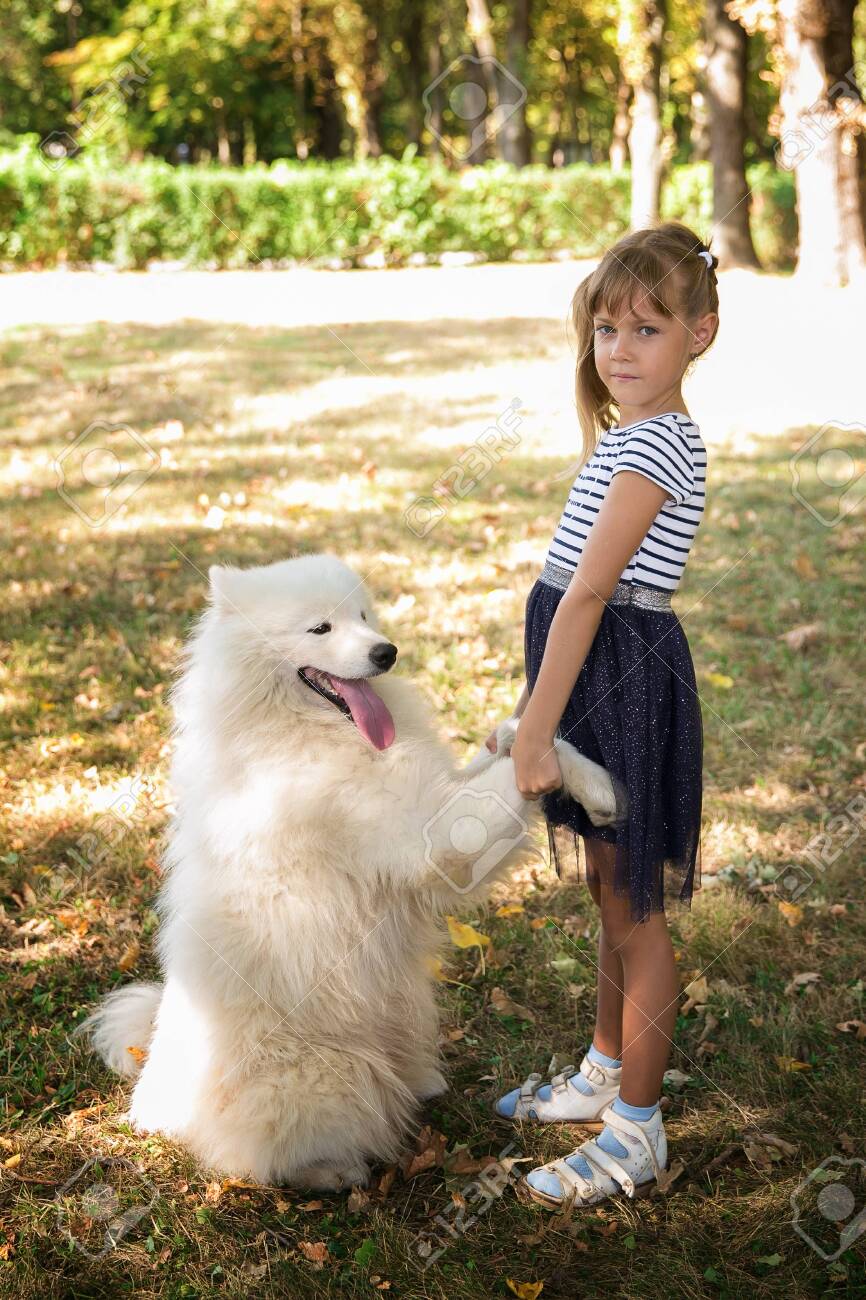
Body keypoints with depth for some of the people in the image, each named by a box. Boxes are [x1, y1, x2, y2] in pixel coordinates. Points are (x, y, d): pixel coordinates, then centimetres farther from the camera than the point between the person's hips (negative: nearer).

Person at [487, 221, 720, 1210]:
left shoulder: (654, 447, -19)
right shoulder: (629, 435, 13)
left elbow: (587, 592, -23)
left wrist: (535, 731, -24)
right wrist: (535, 717, 16)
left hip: (627, 679, -9)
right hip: (601, 678, 9)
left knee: (634, 910, 1)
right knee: (613, 899, 21)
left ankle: (637, 1135, 14)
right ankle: (604, 1076, 37)